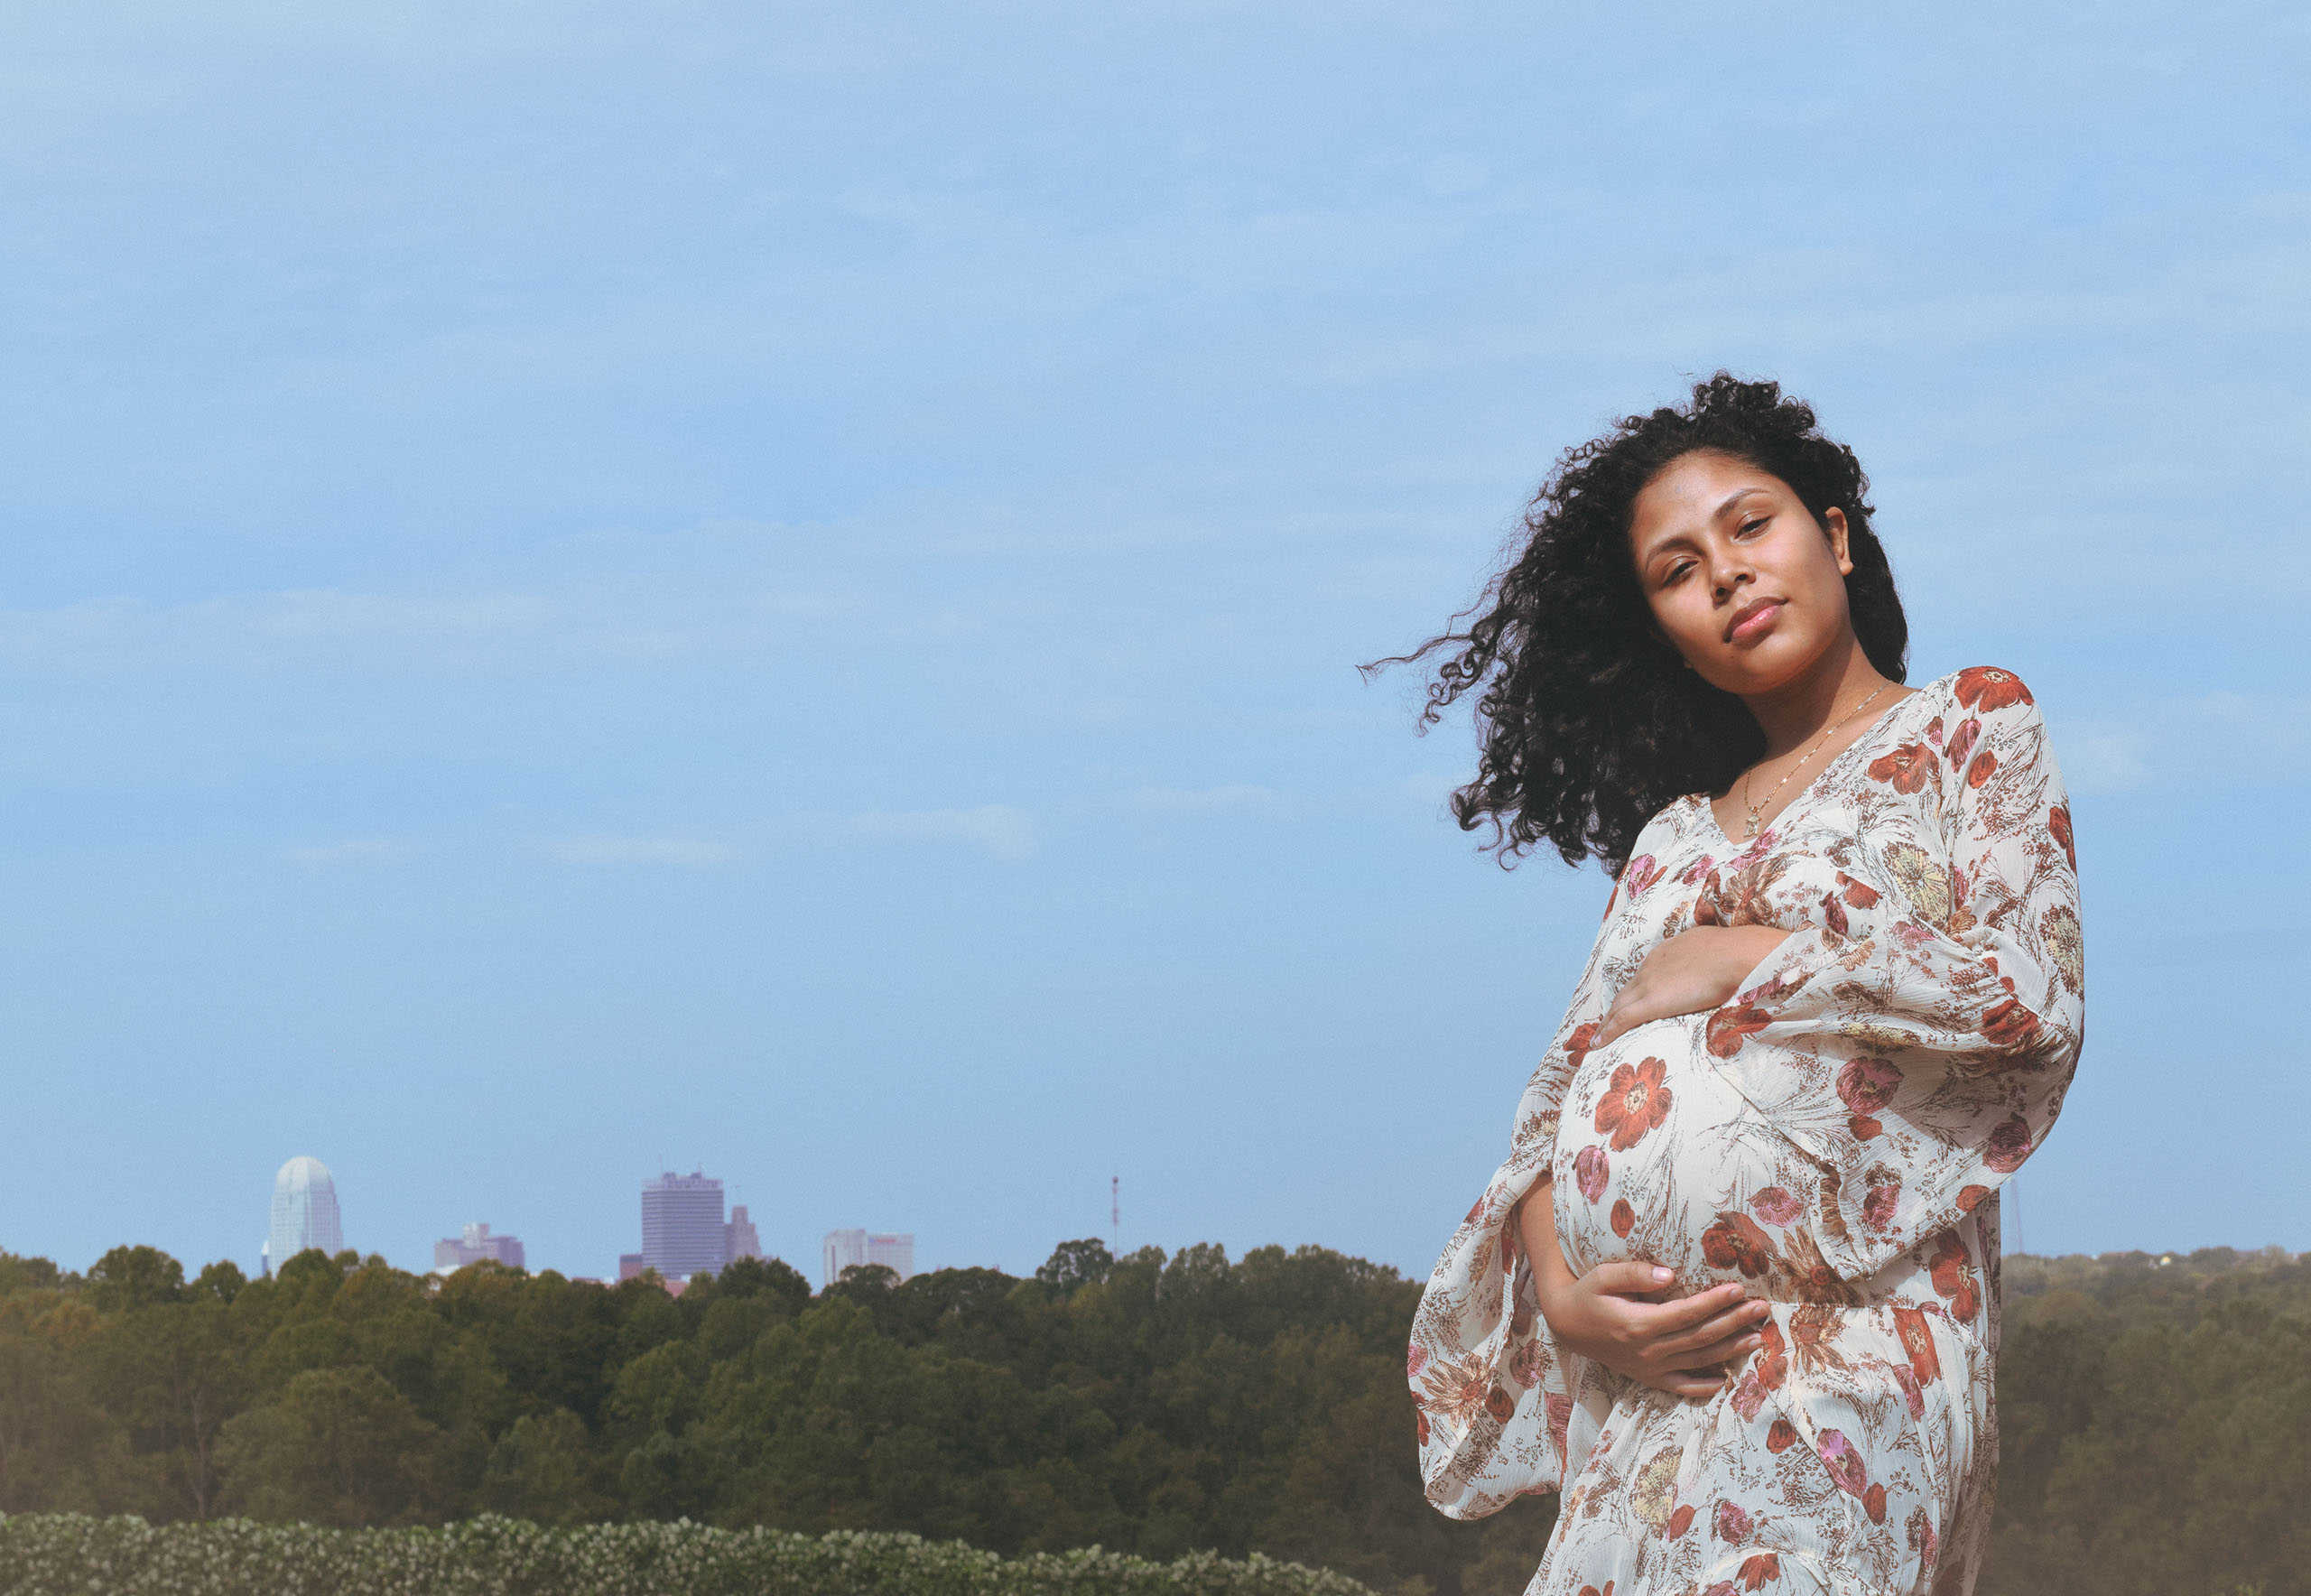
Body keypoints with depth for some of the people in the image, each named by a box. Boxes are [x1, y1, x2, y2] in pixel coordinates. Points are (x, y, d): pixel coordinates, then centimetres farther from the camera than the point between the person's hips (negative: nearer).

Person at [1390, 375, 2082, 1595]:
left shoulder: (1968, 728, 12)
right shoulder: (1672, 838, 22)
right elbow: (1559, 1100, 15)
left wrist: (1734, 962, -1)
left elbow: (2033, 991, -4)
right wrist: (1560, 1295, -5)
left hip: (1839, 1353, -4)